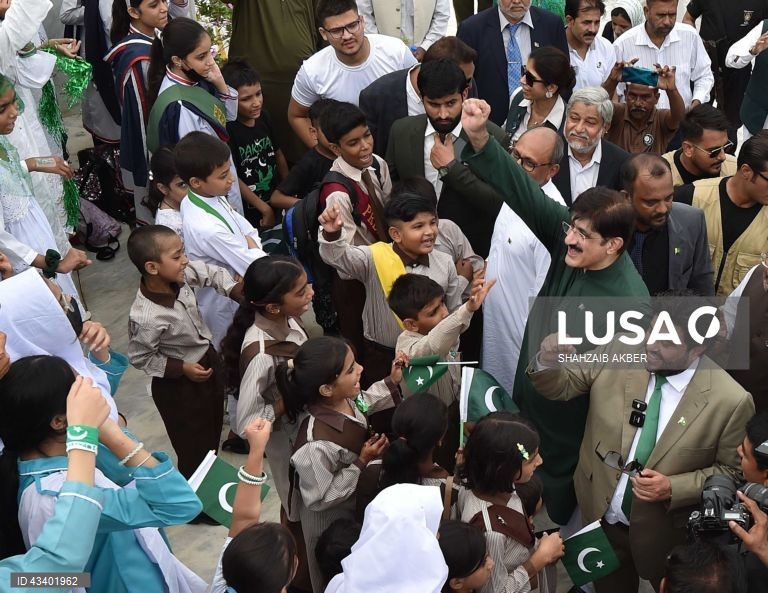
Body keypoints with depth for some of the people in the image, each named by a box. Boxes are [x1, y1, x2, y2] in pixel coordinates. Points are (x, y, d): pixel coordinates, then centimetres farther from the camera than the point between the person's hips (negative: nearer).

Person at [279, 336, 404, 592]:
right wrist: (362, 463, -32)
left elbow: (361, 404, 5)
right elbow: (319, 500, -30)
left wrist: (391, 382, -7)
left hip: (353, 503, 7)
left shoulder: (341, 397, -21)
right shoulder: (317, 445, -44)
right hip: (331, 521, -7)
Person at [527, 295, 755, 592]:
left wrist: (673, 488, -24)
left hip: (663, 533, -3)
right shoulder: (618, 353, -14)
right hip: (598, 515, 3)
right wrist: (547, 362, -27)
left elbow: (732, 472, -11)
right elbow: (563, 386, -4)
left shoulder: (730, 400, -22)